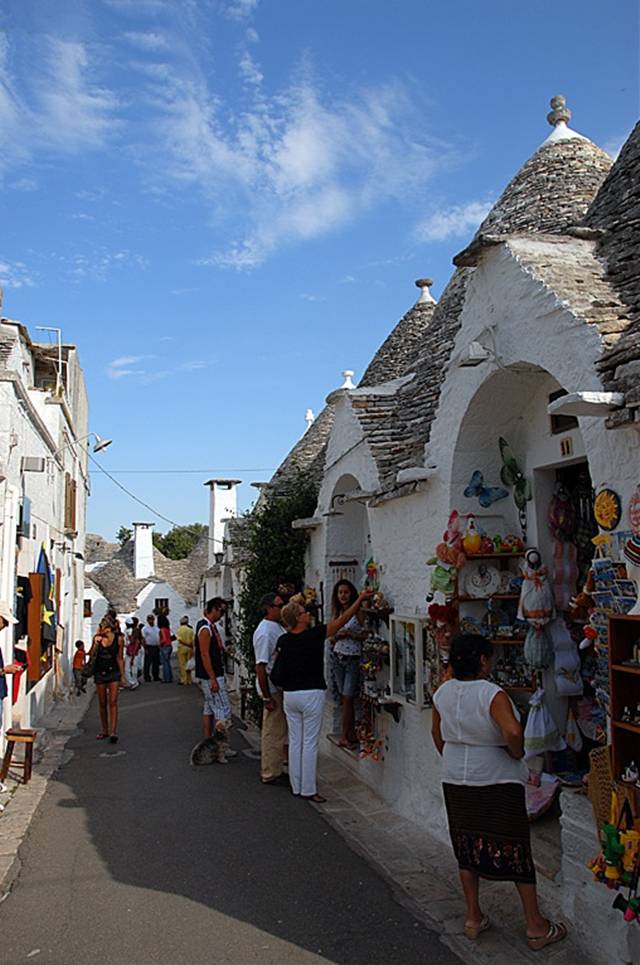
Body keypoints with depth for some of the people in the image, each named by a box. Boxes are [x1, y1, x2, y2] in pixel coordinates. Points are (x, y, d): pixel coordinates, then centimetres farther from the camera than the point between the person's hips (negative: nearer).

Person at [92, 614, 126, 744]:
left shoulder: (119, 639, -6)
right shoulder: (97, 637, -3)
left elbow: (120, 658, 2)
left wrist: (122, 675, 2)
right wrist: (96, 643, -16)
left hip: (113, 672, -2)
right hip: (99, 673, 2)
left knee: (112, 702, -10)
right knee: (102, 703, 9)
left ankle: (113, 732, -12)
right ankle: (105, 730, 22)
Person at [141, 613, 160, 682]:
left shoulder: (156, 628, 14)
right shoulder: (145, 628, -3)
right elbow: (143, 639, -8)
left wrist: (159, 646, 9)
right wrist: (145, 649, -14)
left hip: (156, 647, 5)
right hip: (149, 647, -5)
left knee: (156, 663, 9)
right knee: (147, 663, -4)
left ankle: (156, 676, 15)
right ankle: (147, 677, 1)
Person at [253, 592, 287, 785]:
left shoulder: (278, 627, 9)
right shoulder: (264, 632, -21)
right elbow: (261, 666, -23)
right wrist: (267, 697, -22)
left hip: (283, 687, 10)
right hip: (273, 689, -10)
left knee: (280, 731, 18)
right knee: (273, 733, 1)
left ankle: (275, 770, 29)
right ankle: (270, 775, 12)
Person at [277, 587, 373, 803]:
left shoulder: (283, 640, 1)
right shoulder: (314, 635, -12)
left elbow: (278, 668, 10)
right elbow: (341, 621, -9)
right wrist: (360, 599, -4)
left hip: (290, 695, 5)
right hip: (311, 694, -5)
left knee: (295, 741, 12)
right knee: (310, 743, 1)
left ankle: (296, 787, 20)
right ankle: (308, 790, 6)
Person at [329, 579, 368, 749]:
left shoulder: (358, 612, -5)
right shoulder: (336, 613, 11)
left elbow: (366, 635, -8)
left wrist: (350, 634, -18)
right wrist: (336, 636, -5)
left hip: (353, 658, -5)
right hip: (338, 657, 5)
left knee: (347, 697, -6)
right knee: (344, 698, 6)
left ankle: (344, 736, 1)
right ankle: (351, 735, 13)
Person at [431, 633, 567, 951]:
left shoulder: (442, 693, 0)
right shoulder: (492, 694, -20)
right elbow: (512, 732, -34)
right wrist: (517, 754, -14)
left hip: (456, 782, 6)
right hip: (497, 782, -6)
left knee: (466, 849, 17)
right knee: (516, 850, 7)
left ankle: (473, 918, 27)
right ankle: (536, 927, 17)